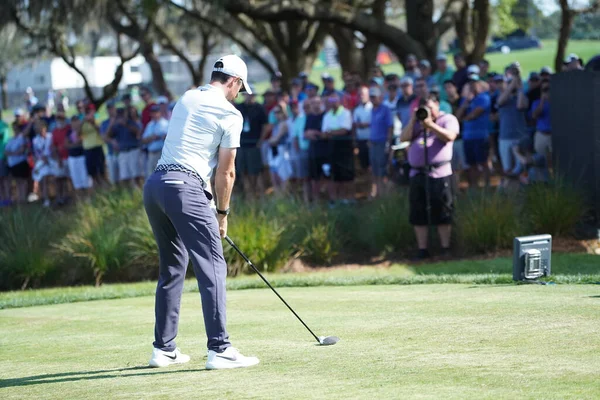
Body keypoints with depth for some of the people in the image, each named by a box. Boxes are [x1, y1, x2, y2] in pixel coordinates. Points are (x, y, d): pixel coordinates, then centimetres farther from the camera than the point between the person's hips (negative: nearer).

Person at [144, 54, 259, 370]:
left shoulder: (186, 99, 20)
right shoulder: (230, 114, 0)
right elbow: (225, 171, 1)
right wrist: (222, 213, 15)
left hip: (153, 186, 8)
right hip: (185, 187, -8)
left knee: (172, 267, 16)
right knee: (212, 266, -7)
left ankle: (163, 348, 17)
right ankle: (219, 349, -14)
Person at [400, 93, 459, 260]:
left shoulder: (448, 119, 6)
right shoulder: (416, 122, 20)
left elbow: (449, 136, -13)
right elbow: (404, 138, 8)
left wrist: (430, 124, -17)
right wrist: (413, 120, -2)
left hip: (439, 173, -5)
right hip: (417, 173, 5)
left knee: (442, 213, -4)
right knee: (418, 214, 4)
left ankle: (446, 248, 2)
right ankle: (422, 249, 10)